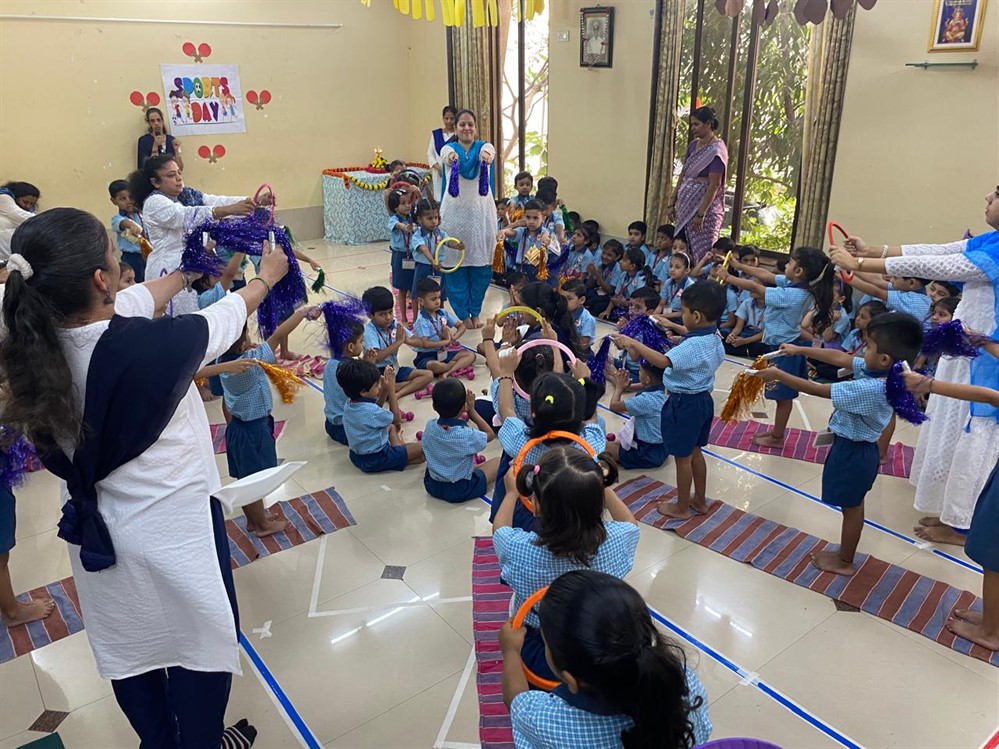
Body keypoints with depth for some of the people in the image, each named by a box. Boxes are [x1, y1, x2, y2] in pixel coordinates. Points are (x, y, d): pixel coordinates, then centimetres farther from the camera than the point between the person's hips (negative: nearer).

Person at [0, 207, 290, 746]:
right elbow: (226, 318, -10)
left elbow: (135, 302, 6)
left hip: (97, 528, 7)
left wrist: (191, 268, 23)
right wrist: (267, 277, 11)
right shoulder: (149, 346, -30)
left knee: (129, 651, 25)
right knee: (202, 645, 18)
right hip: (173, 528, -6)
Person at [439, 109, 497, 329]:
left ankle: (475, 312, 20)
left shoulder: (484, 146, 3)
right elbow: (449, 155, -23)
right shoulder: (449, 148, 2)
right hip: (454, 211, -1)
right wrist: (452, 157, -49)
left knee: (481, 264, 5)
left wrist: (486, 157, -48)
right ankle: (463, 314, 14)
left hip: (481, 210, 1)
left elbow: (487, 153, -22)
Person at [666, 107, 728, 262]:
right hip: (686, 206, 8)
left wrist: (701, 214, -19)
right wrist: (672, 203, 11)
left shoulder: (716, 150, -11)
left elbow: (714, 184, -16)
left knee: (702, 254, -6)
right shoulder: (693, 145, 12)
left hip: (705, 206, -8)